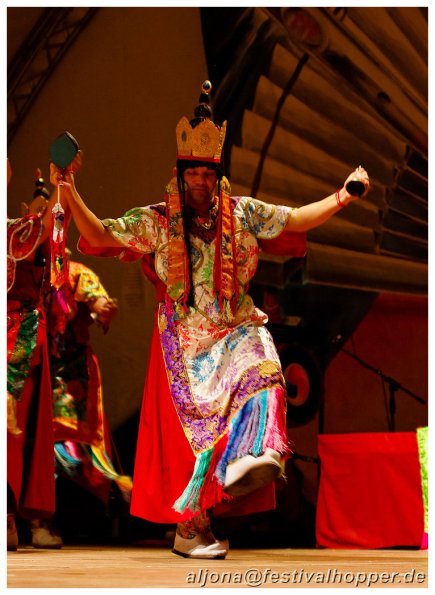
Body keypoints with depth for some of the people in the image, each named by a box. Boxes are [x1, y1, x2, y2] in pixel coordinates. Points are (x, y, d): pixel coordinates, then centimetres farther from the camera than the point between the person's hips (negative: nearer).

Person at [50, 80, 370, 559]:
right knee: (193, 426, -4)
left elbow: (296, 219, 10)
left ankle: (256, 458, -51)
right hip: (186, 341, -1)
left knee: (261, 371, -32)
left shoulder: (242, 213, 7)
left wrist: (342, 197, -1)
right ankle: (190, 528, 4)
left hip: (236, 330, 2)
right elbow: (99, 236, -2)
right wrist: (70, 194, -16)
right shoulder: (156, 222, 2)